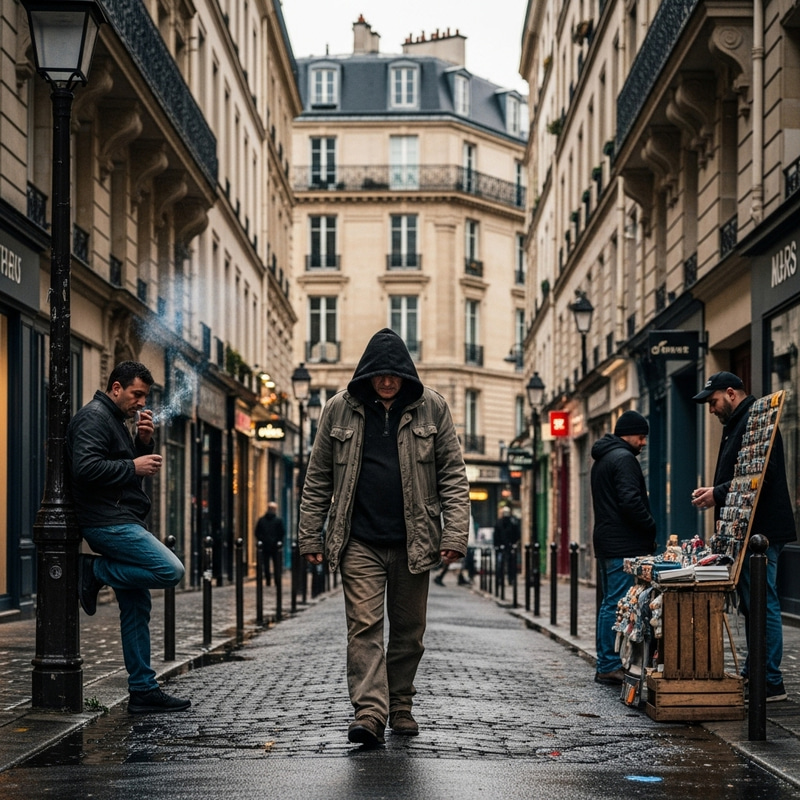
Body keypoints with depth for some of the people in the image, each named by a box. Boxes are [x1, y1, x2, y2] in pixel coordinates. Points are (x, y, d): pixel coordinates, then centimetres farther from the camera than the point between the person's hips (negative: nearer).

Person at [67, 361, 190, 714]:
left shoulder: (116, 420, 23)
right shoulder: (93, 417, -9)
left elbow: (131, 467, 24)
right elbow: (86, 468, -22)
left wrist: (144, 443, 7)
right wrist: (133, 466, -19)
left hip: (124, 523, 10)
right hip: (109, 522, -10)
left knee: (136, 608, 8)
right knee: (170, 571, -21)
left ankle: (143, 690, 10)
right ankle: (94, 570, -7)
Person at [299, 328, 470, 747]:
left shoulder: (431, 408, 1)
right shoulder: (340, 409, 2)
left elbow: (453, 474, 2)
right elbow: (318, 479, 7)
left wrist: (455, 533, -6)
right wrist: (310, 536, 4)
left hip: (413, 540, 1)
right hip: (359, 540, -1)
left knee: (409, 630, 9)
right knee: (364, 625, -10)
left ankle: (400, 706, 24)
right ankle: (370, 712, -14)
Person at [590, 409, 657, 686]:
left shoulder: (601, 461, 21)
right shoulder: (623, 458, -12)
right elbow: (630, 502, -22)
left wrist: (647, 530, 20)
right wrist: (651, 528, -8)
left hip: (606, 542, 11)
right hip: (624, 545, -11)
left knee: (609, 604, 13)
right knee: (618, 606, -9)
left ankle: (605, 666, 17)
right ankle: (610, 667, -10)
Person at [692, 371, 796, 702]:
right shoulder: (737, 425, 21)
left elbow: (759, 476, -23)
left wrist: (719, 493, -16)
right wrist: (714, 492, 11)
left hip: (760, 533, -11)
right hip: (747, 532, 11)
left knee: (762, 605, -9)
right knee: (752, 604, 14)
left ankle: (770, 683, -6)